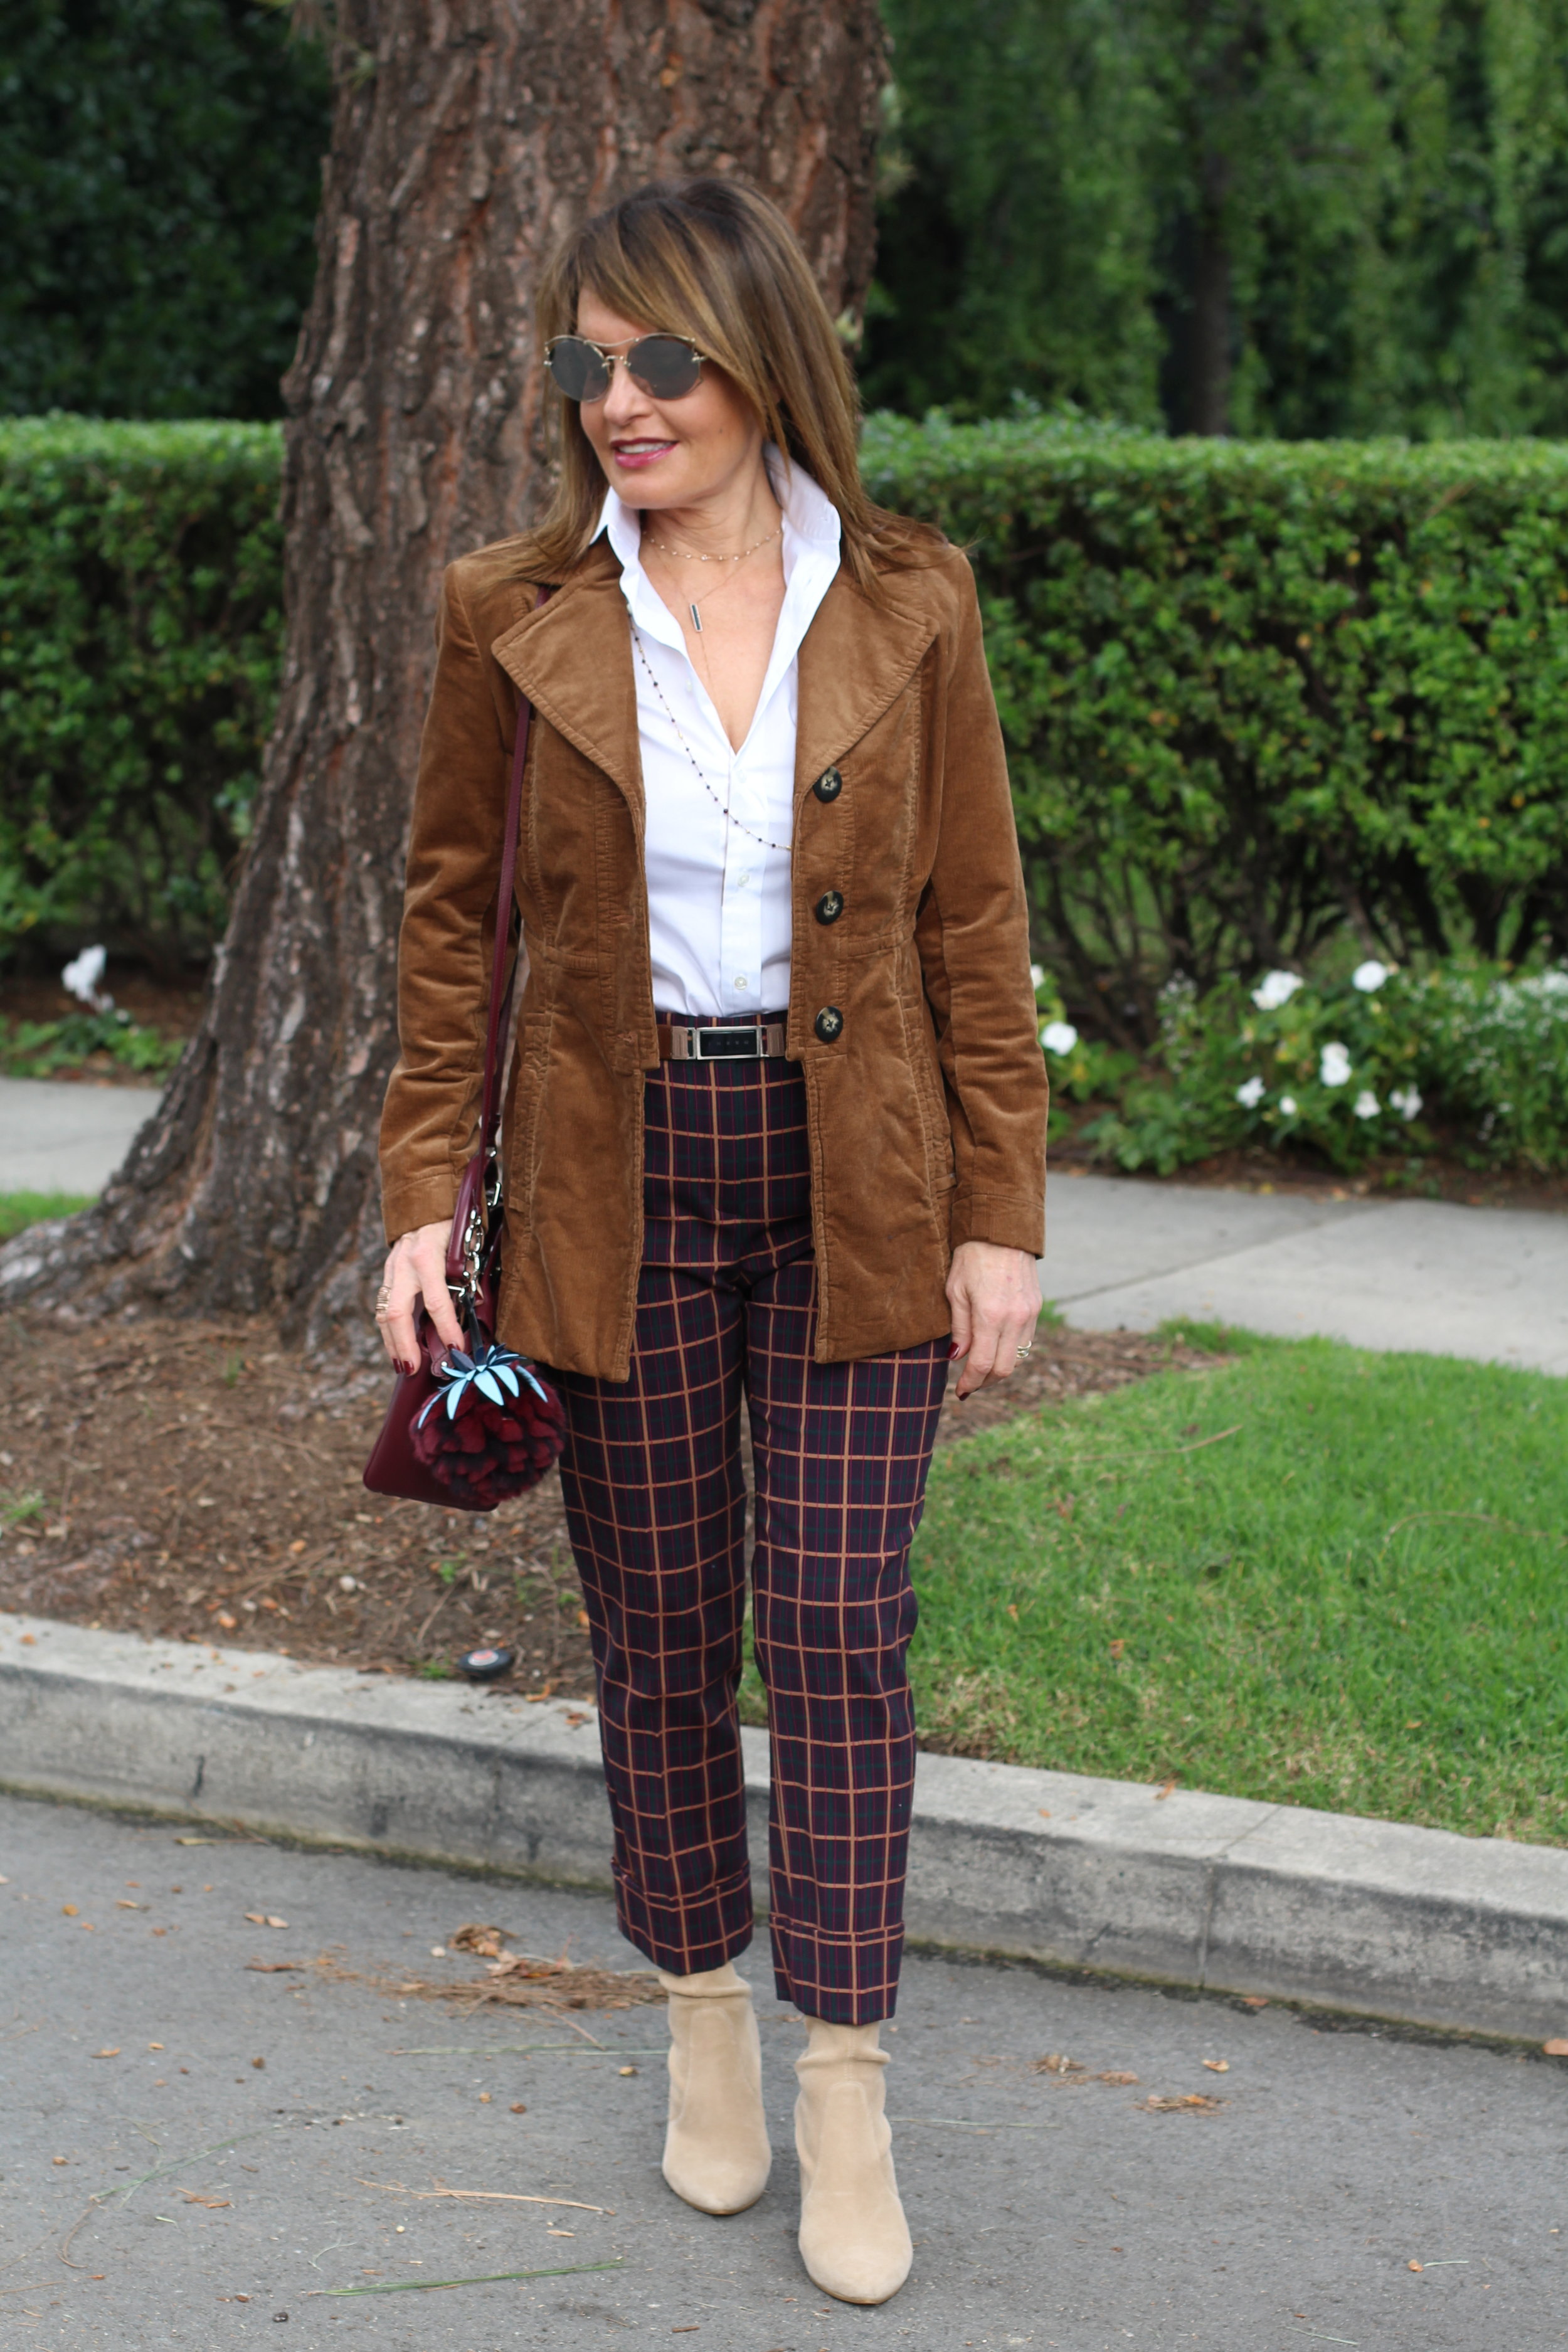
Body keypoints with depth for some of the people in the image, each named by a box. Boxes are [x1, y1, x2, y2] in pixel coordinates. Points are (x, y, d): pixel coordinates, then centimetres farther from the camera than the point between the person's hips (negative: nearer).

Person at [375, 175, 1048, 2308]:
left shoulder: (906, 607, -4)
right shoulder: (512, 617, -3)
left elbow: (976, 925, 0)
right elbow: (453, 916, 4)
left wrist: (1000, 1217, -2)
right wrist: (425, 1196, -1)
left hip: (851, 1180, -1)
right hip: (620, 1175, 1)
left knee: (838, 1627, -2)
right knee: (658, 1629, 9)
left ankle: (845, 2090, 10)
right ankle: (704, 2014, 29)